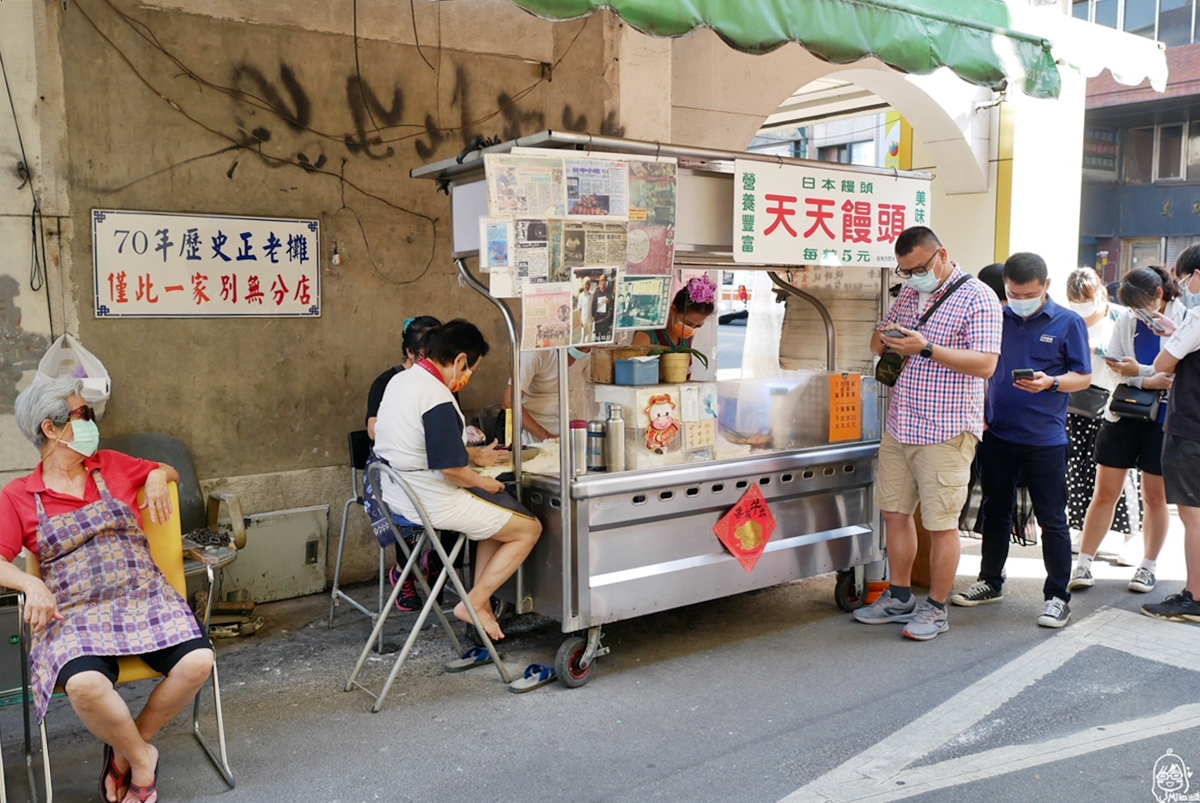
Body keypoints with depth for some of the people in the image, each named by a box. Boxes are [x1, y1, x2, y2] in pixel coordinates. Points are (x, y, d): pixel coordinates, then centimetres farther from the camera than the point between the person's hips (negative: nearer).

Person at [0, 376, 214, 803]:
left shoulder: (112, 465, 15)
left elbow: (169, 471, 30)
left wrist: (157, 477, 7)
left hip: (145, 596, 3)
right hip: (74, 612, -2)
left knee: (197, 661, -25)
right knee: (85, 683, -35)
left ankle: (125, 750, 1)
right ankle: (141, 757, -5)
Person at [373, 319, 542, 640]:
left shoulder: (400, 380, 5)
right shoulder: (438, 399, -24)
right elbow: (452, 468, -24)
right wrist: (482, 482, -6)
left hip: (395, 493, 10)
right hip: (431, 503, -10)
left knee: (499, 510, 25)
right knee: (529, 528, 3)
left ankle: (481, 602, 22)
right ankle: (473, 603, 7)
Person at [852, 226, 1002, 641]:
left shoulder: (977, 297, -9)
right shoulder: (908, 295, 13)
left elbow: (985, 364, -17)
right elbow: (878, 342, 21)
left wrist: (926, 348, -25)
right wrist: (883, 339, -4)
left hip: (945, 433, -7)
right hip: (899, 427, 7)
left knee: (941, 523, 1)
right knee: (895, 512, 13)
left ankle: (936, 609, 15)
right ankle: (900, 598, 27)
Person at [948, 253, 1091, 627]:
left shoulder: (1069, 323, -3)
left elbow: (1083, 376, -1)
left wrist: (1051, 382, -21)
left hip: (1045, 439, -4)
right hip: (997, 434, 4)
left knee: (1052, 519, 3)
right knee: (995, 512, 15)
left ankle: (1058, 596, 14)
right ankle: (990, 582, 29)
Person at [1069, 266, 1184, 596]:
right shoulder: (1126, 320, 0)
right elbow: (1111, 365, -4)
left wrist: (1140, 370, -18)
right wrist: (1147, 381, -18)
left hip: (1162, 419, -1)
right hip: (1124, 413, 2)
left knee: (1155, 496, 7)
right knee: (1105, 492, 2)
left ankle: (1148, 567, 22)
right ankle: (1084, 563, 7)